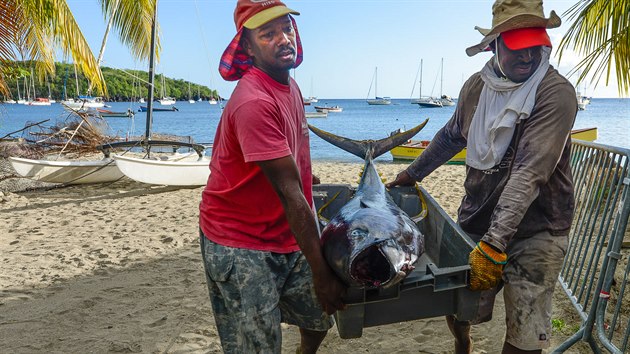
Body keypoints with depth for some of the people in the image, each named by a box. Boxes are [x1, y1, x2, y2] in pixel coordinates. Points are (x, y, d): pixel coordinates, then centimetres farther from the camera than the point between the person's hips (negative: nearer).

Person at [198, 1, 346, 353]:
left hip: (288, 238, 9)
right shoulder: (254, 102, -25)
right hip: (241, 248, -8)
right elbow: (288, 192, -26)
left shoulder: (289, 85, 5)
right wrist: (321, 272, -22)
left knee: (319, 319, 18)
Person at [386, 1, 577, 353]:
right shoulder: (476, 86, 1)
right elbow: (451, 136, 19)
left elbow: (529, 174, -26)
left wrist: (494, 244, -32)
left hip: (535, 231, -4)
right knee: (457, 311, 12)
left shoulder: (556, 92, -17)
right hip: (476, 222, 4)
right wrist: (411, 174, 25)